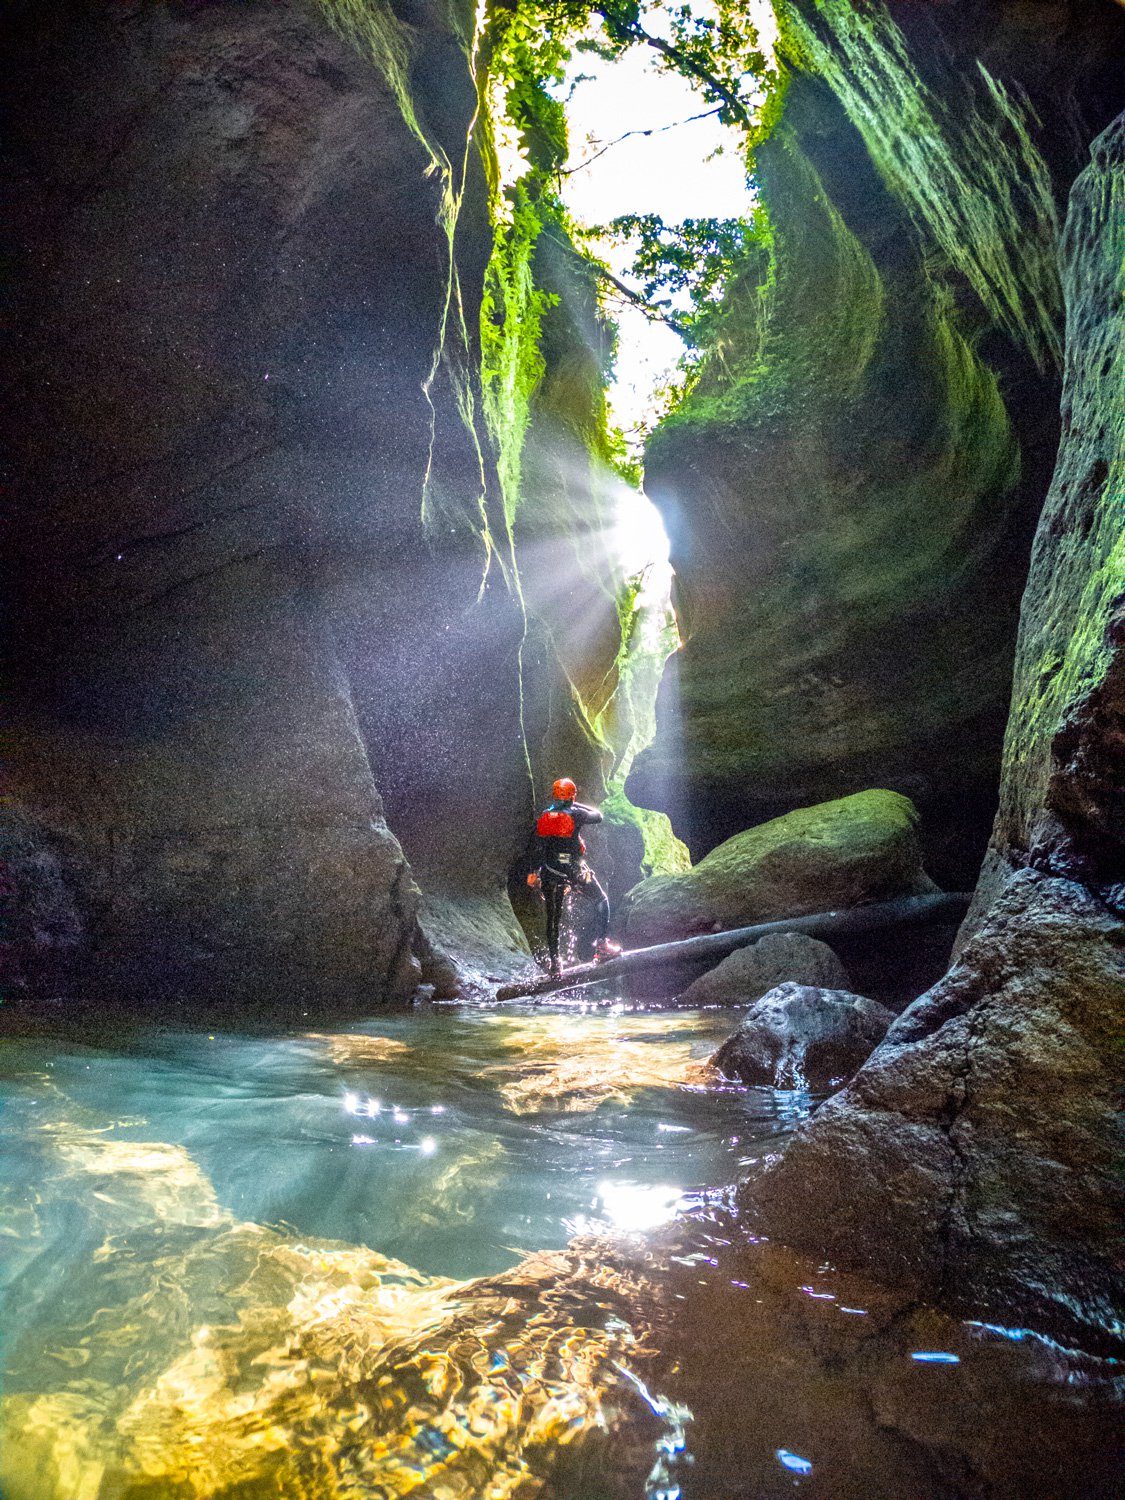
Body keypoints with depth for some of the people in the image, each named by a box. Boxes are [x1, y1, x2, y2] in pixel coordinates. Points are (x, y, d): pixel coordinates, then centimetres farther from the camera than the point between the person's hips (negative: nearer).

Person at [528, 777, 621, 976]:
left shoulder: (544, 816, 5)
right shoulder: (576, 814, -9)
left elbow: (537, 845, 9)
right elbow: (598, 816, 8)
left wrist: (535, 871, 17)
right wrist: (579, 805, 19)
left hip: (549, 871, 4)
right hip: (573, 869, -4)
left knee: (552, 916, 13)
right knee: (601, 901, 16)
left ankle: (554, 961, 12)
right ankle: (602, 943, 3)